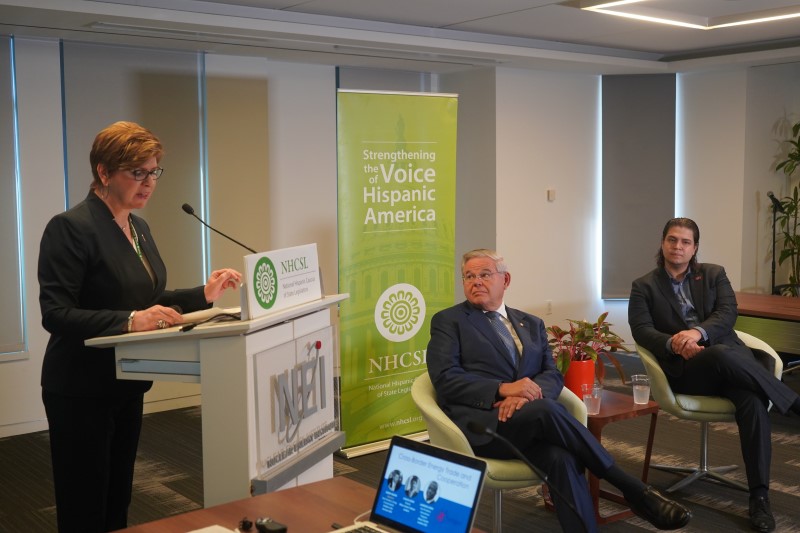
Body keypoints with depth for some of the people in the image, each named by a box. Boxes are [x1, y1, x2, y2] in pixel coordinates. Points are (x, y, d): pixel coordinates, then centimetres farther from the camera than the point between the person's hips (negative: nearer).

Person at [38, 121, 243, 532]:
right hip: (81, 393, -8)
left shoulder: (139, 227, 10)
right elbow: (55, 314, -22)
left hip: (126, 387, 8)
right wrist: (130, 321, -33)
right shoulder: (70, 228, -16)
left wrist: (204, 294, 3)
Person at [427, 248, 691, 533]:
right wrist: (504, 389, -18)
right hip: (480, 424, -4)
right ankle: (635, 490, -24)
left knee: (560, 458, -32)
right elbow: (445, 379, -4)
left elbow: (553, 375, 10)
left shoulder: (531, 324, 22)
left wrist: (525, 396, -15)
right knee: (543, 411, -33)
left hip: (528, 420, 4)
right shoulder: (448, 321, 9)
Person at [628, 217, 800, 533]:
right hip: (685, 368, -2)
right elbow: (641, 331, -2)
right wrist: (674, 344, -23)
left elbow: (728, 313, 1)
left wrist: (698, 332, -21)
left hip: (730, 354, 2)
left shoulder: (714, 274, 18)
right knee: (721, 355, -37)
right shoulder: (644, 286, 13)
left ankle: (759, 496, -27)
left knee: (752, 401, -30)